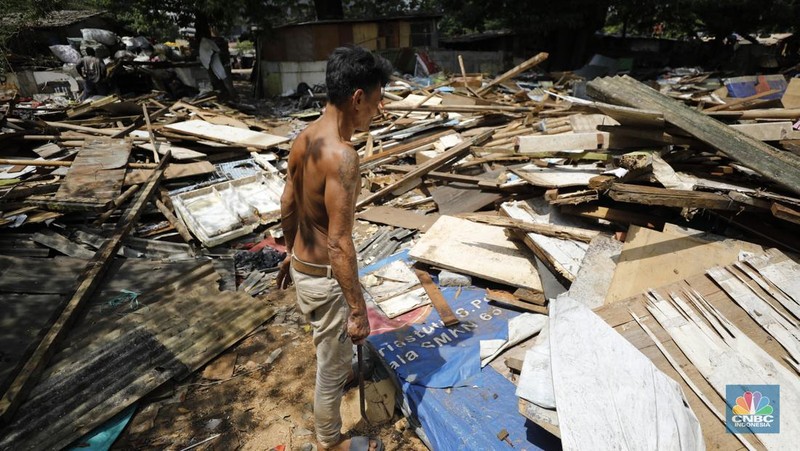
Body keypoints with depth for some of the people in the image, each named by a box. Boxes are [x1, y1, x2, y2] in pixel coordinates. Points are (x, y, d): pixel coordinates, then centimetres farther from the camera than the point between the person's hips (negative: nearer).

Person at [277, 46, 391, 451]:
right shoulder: (341, 156, -30)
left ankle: (335, 376, 65)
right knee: (334, 362, 15)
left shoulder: (303, 139, -2)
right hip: (325, 276, -8)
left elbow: (287, 206, 9)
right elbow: (339, 244, -29)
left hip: (301, 264, 9)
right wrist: (358, 309, -20)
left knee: (328, 344, 35)